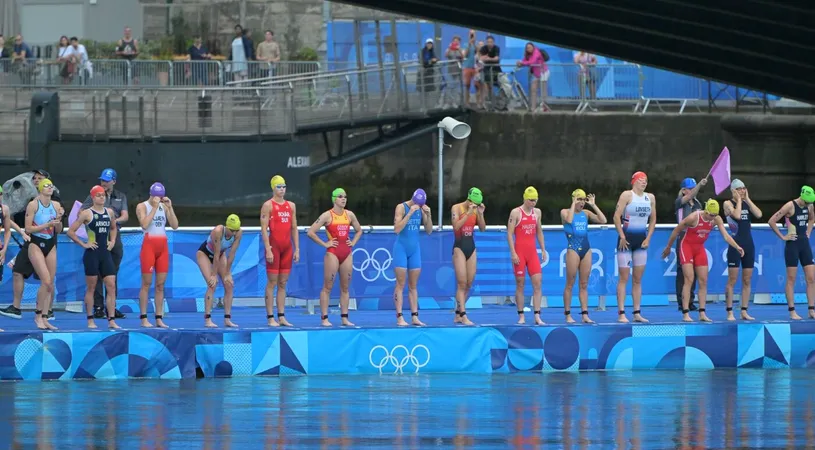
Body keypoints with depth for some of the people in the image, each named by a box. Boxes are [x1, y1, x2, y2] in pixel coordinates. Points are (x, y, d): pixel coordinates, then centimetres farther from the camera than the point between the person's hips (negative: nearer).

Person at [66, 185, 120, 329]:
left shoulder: (110, 212, 9)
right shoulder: (87, 214, -7)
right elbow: (70, 231, -8)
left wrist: (112, 241, 13)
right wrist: (83, 244, -11)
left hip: (106, 253, 5)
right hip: (92, 254, -5)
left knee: (111, 286, -2)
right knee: (91, 287, 1)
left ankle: (111, 320, -1)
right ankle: (90, 320, 8)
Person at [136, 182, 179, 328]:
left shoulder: (164, 207, 12)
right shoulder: (142, 206, 0)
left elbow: (175, 226, 4)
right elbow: (144, 224, -17)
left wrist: (170, 208, -4)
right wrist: (154, 207, -15)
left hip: (163, 247, 5)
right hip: (149, 245, -5)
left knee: (160, 285, 4)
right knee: (146, 283, -4)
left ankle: (159, 318, 6)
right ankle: (144, 318, -3)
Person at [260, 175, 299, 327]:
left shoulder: (291, 206, 14)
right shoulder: (268, 205, -4)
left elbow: (294, 229, 15)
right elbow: (264, 229, -9)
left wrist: (297, 249, 8)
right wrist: (268, 250, -17)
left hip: (287, 247, 6)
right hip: (274, 246, -6)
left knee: (283, 283, 7)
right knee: (272, 282, -5)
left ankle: (281, 316, 9)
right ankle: (270, 318, -4)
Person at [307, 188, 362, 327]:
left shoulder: (349, 215, 9)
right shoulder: (327, 215, -6)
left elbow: (359, 230, 26)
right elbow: (311, 232, -10)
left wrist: (353, 242, 10)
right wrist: (324, 244, -11)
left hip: (346, 253, 5)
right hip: (333, 253, -5)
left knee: (345, 287, 6)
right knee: (328, 287, -4)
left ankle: (344, 318, 10)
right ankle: (324, 318, -4)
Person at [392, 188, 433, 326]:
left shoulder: (421, 209, 3)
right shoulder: (401, 207, -10)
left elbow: (429, 231, 4)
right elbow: (397, 229, -19)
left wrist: (428, 215, -11)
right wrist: (410, 213, -24)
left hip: (415, 248, 5)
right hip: (401, 248, -5)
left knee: (413, 285, 5)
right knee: (401, 285, -6)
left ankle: (415, 317, 4)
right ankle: (399, 317, -7)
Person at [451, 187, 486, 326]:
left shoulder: (475, 210, 7)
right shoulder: (456, 208, -7)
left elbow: (482, 228, 3)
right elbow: (456, 226, -20)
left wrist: (480, 214, -10)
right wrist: (468, 213, -24)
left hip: (471, 247, 6)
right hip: (459, 247, -6)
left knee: (469, 284, 5)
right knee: (462, 283, -11)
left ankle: (458, 315, 13)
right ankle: (463, 316, -14)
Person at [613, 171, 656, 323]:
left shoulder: (650, 198, 9)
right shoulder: (627, 195, -8)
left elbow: (653, 220, 16)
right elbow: (617, 216, -14)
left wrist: (648, 238, 5)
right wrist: (622, 236, -17)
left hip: (641, 240, 6)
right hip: (627, 238, -6)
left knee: (638, 279, 7)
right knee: (624, 278, -6)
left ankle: (637, 313, 10)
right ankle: (621, 313, -7)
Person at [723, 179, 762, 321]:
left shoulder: (747, 203, 13)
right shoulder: (728, 204, -3)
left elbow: (759, 214, -4)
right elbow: (737, 215, -22)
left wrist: (747, 199, 0)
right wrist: (739, 200, -10)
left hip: (748, 244, 6)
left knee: (747, 281, 6)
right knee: (732, 280, -6)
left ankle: (744, 311, 10)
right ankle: (730, 312, -5)